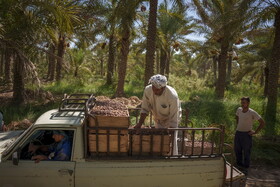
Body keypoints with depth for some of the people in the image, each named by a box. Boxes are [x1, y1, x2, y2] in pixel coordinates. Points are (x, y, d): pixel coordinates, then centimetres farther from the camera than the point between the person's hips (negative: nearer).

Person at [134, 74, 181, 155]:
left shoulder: (172, 96, -36)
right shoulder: (147, 90, -24)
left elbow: (174, 119, -30)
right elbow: (145, 109, -13)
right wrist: (140, 124, -19)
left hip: (170, 119, -3)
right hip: (158, 119, 4)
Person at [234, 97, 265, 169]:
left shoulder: (252, 113, -17)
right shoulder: (239, 109, -1)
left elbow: (262, 123, -13)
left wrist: (255, 132, -11)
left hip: (246, 134, -5)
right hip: (238, 133, 5)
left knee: (246, 151, 5)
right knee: (237, 149, 15)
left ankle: (246, 166, 23)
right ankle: (239, 163, 34)